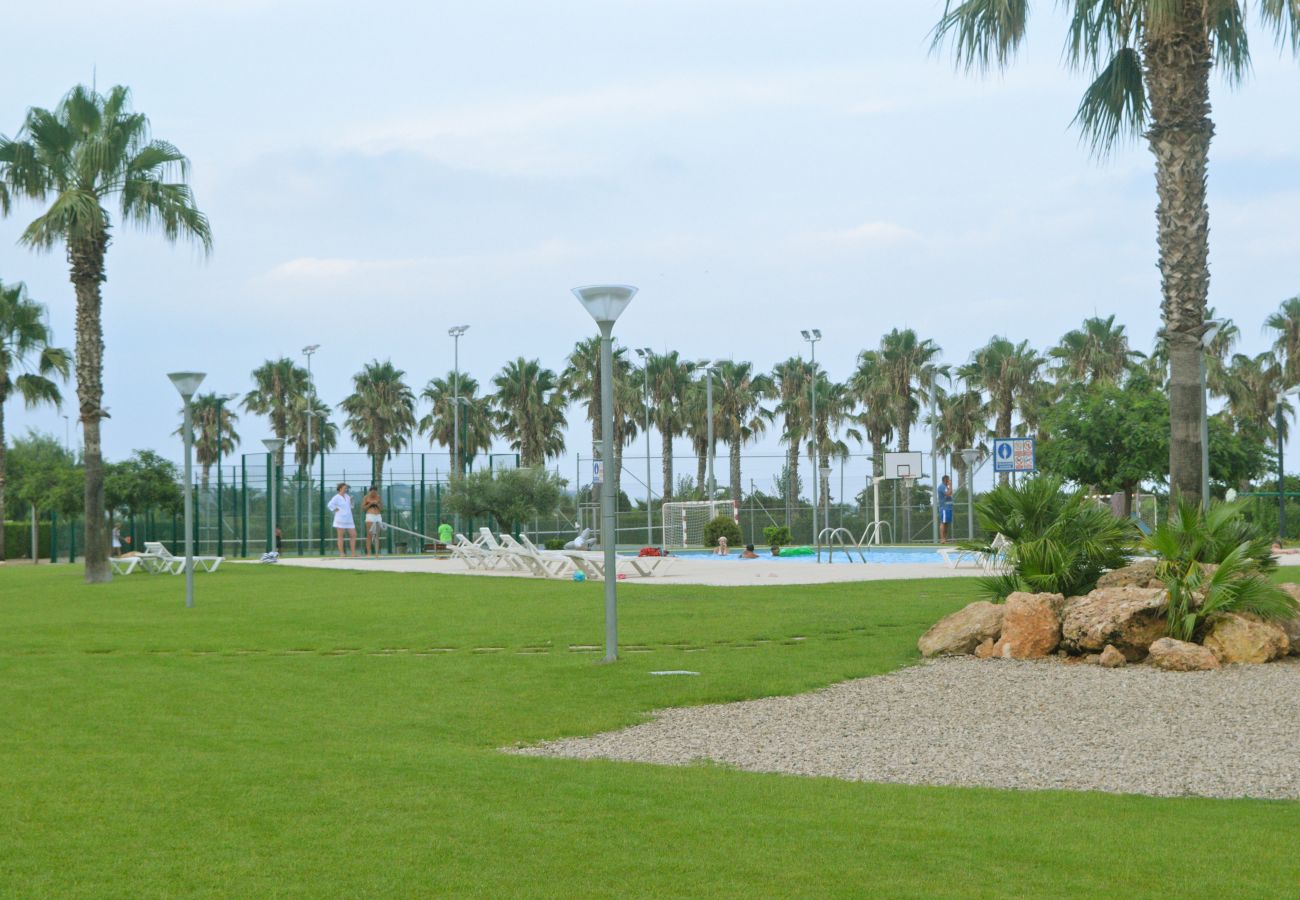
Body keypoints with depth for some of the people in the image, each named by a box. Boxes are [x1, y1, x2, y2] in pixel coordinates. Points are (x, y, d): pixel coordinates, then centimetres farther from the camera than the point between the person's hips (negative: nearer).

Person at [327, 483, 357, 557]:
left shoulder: (347, 496, 13)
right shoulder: (336, 497, -8)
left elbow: (350, 506, 22)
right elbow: (330, 506, -21)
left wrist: (351, 500, 4)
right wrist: (336, 510, -13)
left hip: (348, 519, 7)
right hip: (340, 519, -7)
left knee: (354, 535, 2)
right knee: (340, 536, -4)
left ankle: (353, 553, 4)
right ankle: (341, 553, -3)